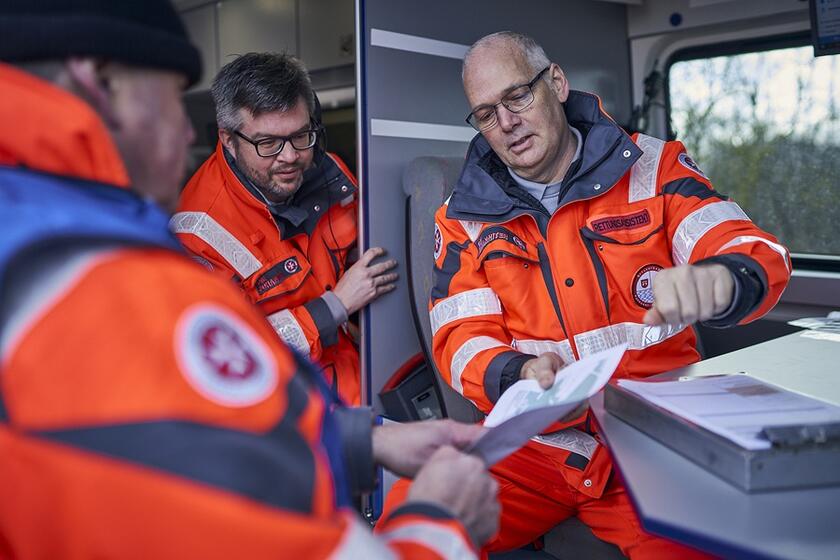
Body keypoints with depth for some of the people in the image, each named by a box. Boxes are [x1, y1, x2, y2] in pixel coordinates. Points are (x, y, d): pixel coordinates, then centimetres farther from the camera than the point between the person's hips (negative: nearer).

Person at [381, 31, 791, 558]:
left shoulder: (652, 168, 4)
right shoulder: (465, 218, 8)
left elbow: (759, 254, -5)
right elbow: (462, 338, 2)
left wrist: (715, 279, -30)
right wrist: (520, 375, -21)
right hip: (530, 446, 1)